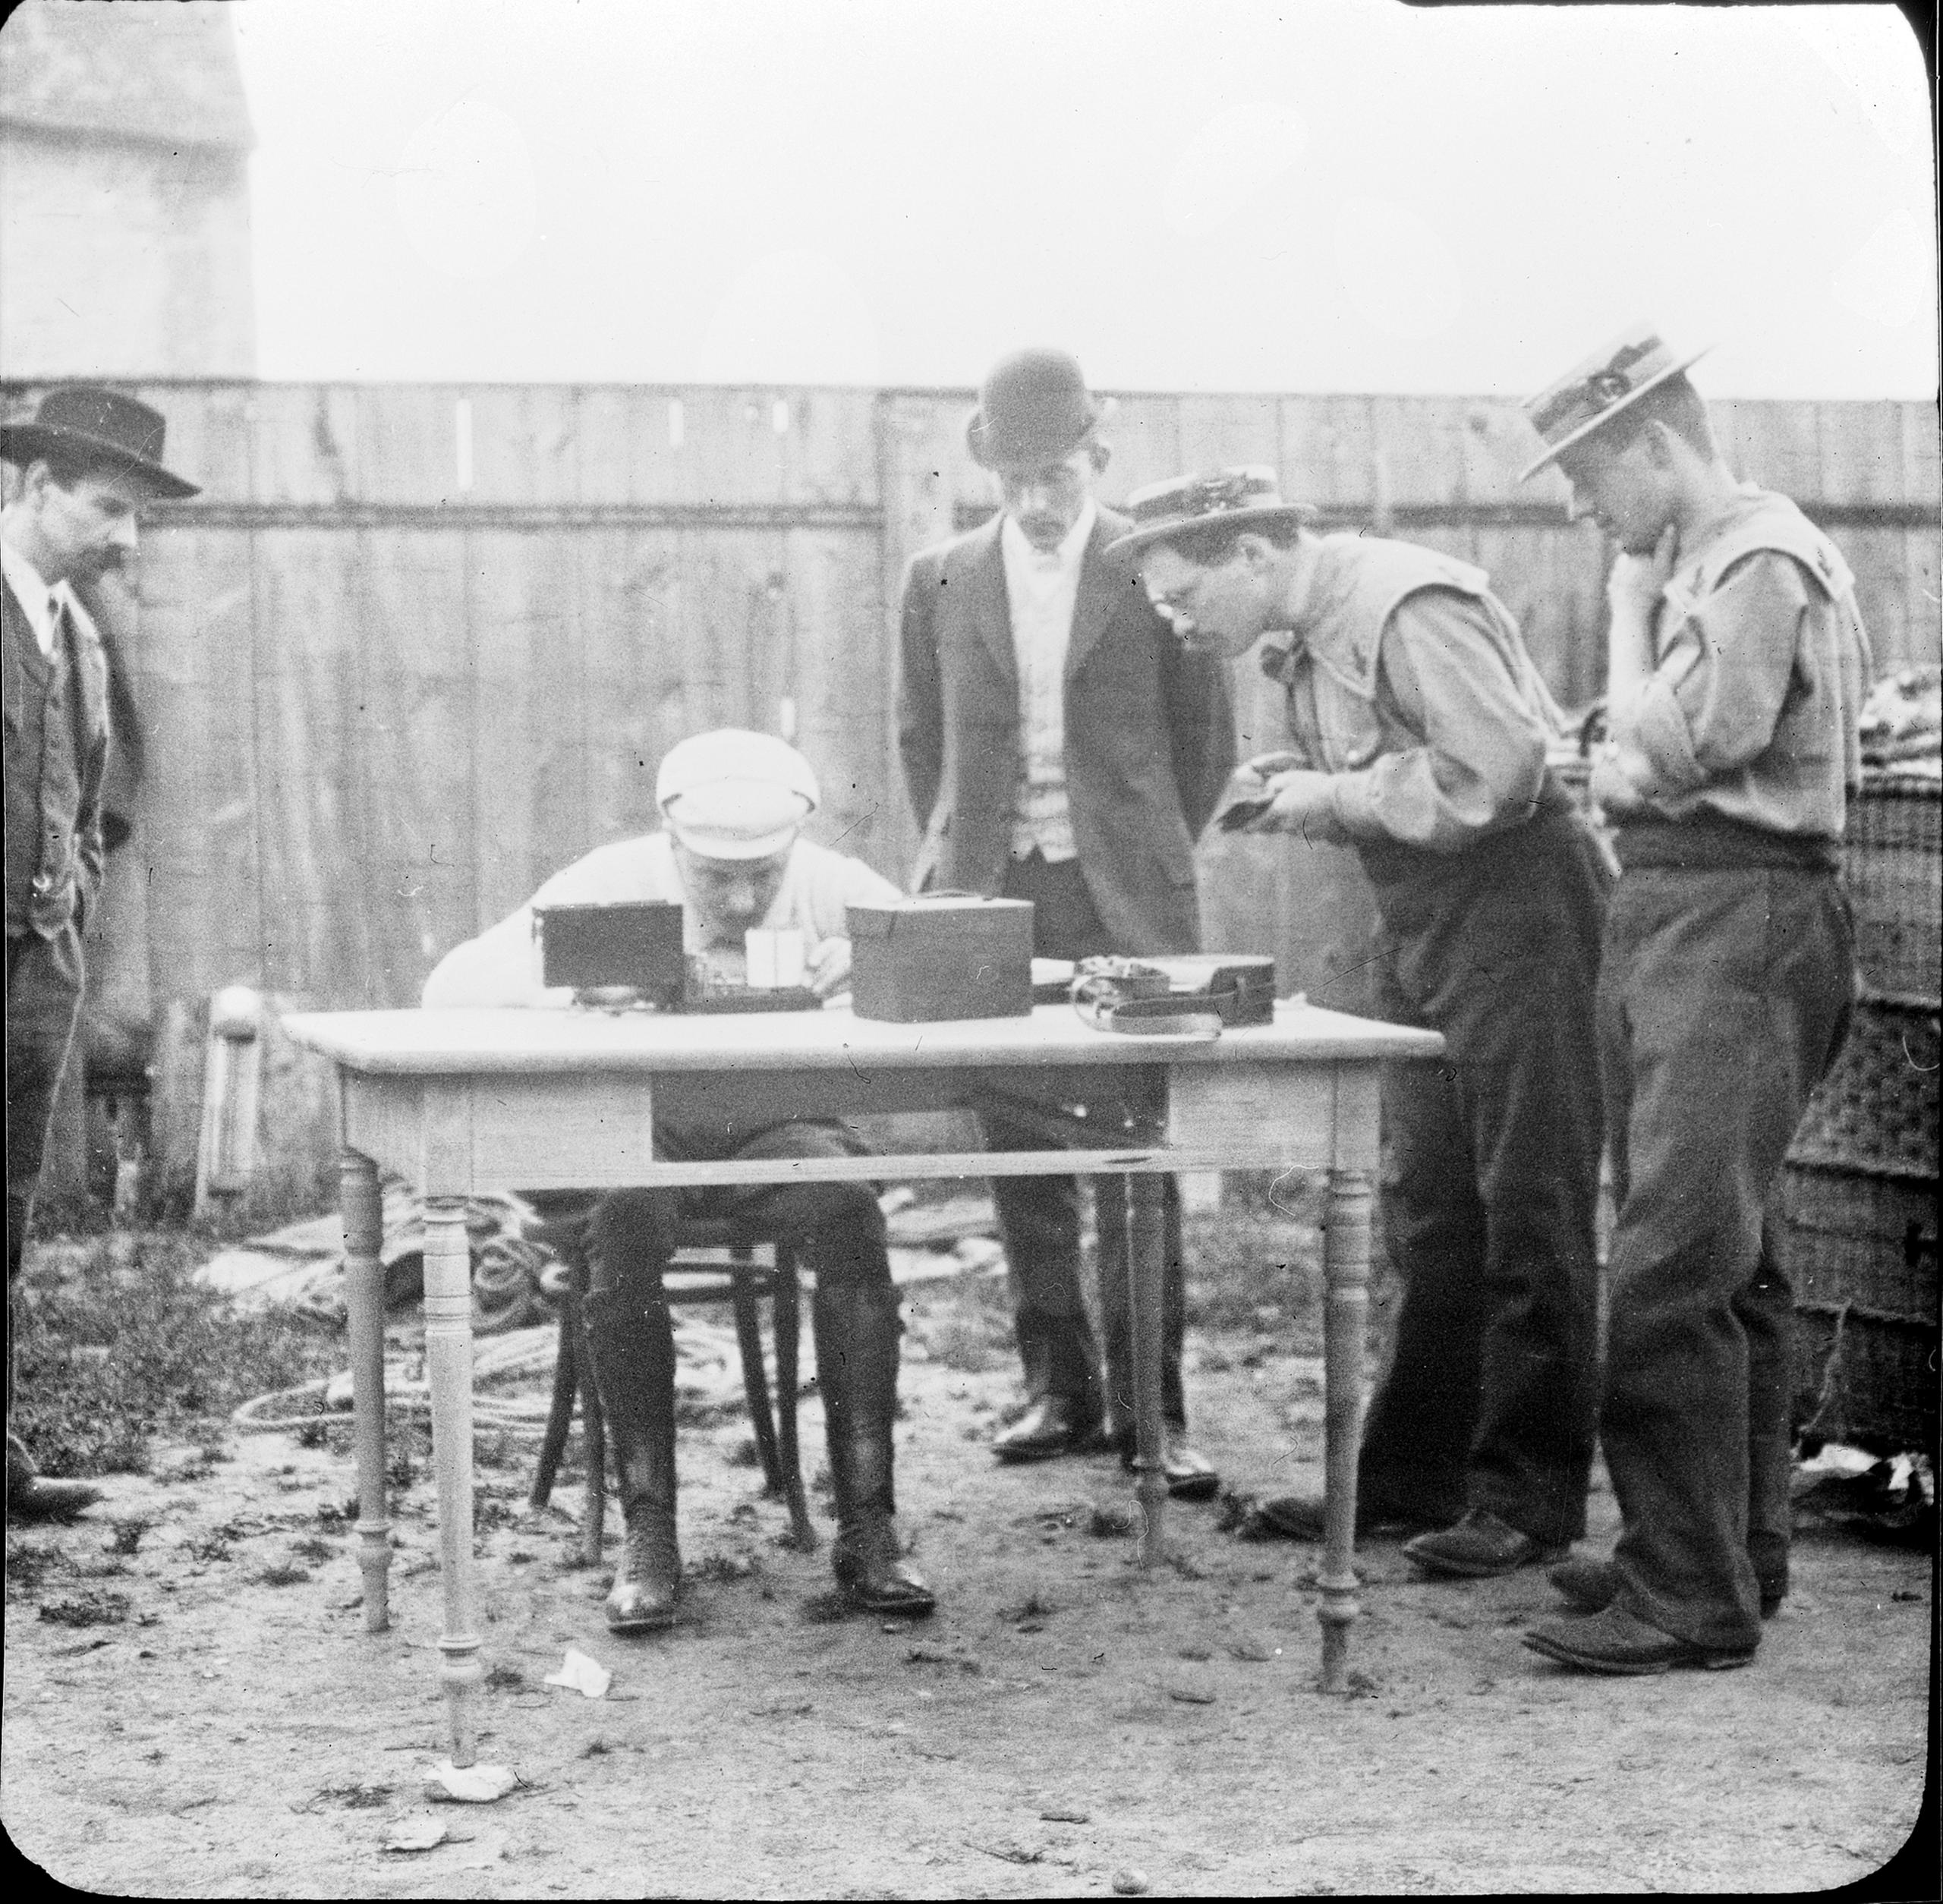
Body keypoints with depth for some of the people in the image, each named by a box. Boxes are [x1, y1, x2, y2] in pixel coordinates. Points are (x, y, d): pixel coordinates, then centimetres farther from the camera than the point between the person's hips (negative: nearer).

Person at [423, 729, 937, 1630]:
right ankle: (648, 1535, -27)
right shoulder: (611, 886, -11)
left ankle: (867, 1527, -25)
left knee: (849, 1212, -32)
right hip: (635, 1125, -1)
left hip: (782, 1126, 1)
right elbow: (450, 986, -18)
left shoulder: (836, 889, -6)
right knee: (624, 1222, -35)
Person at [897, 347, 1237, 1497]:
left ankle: (1154, 1402, 0)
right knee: (1021, 1159, 4)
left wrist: (1148, 858, 7)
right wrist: (961, 858, 12)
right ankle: (1060, 1387, 12)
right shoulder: (943, 581, 8)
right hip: (992, 898, 3)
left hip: (1128, 902, -2)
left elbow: (1207, 739, 8)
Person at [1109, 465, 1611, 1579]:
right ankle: (1416, 1476, 20)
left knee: (1531, 1211, -3)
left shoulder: (1412, 607, -18)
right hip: (1420, 922, 10)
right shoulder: (1312, 635, 11)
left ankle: (1531, 1496, 3)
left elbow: (1498, 769, -25)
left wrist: (1337, 796, -16)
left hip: (1514, 909, -10)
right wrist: (1305, 789, 0)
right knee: (1429, 1219, 12)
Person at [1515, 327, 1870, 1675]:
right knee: (1723, 1262, 16)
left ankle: (1695, 1600, -9)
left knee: (1673, 1265, -12)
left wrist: (1631, 601, -3)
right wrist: (1629, 768, 0)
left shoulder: (1764, 563, -13)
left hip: (1742, 919, -10)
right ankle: (1734, 1548, 25)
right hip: (1666, 908, 10)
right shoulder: (1694, 560, 16)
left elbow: (1668, 748, -16)